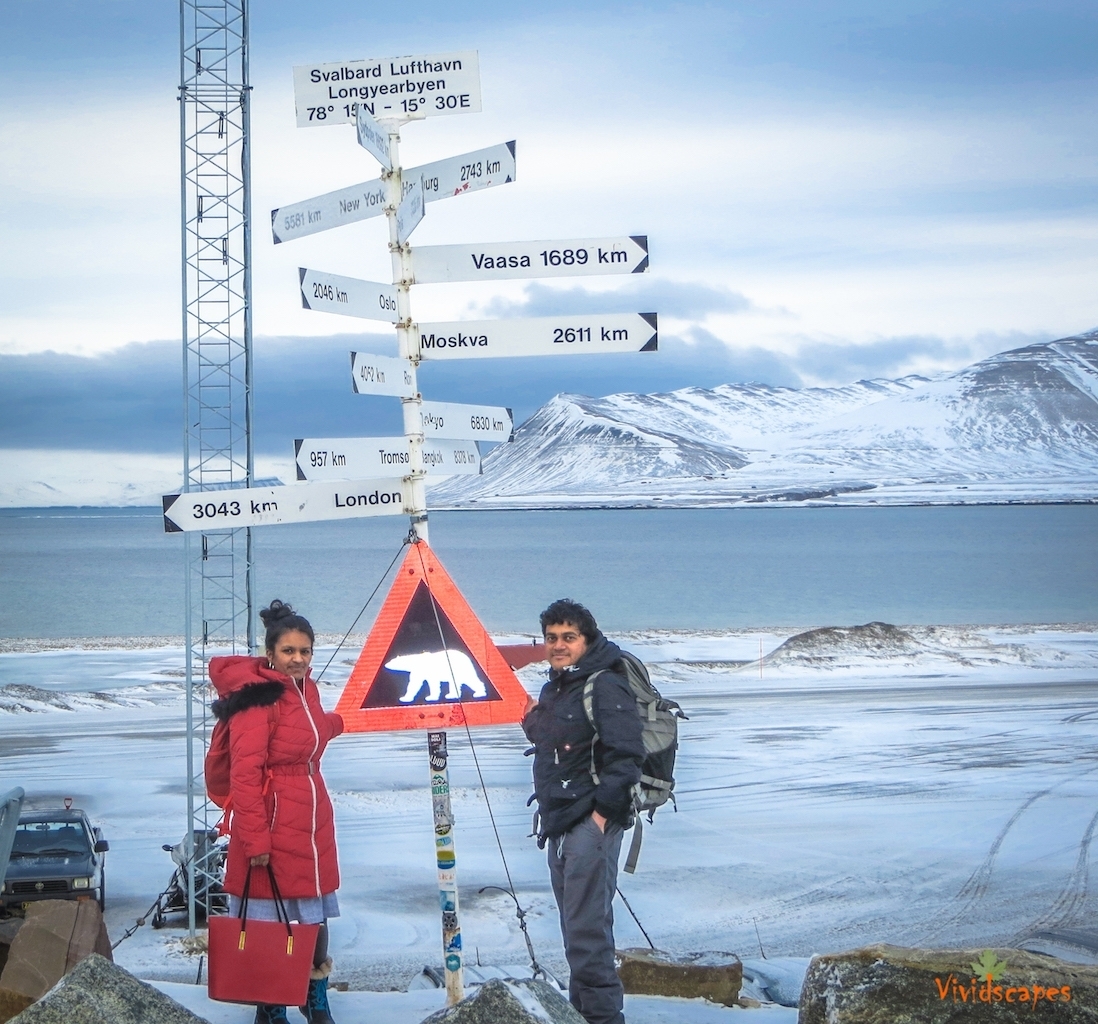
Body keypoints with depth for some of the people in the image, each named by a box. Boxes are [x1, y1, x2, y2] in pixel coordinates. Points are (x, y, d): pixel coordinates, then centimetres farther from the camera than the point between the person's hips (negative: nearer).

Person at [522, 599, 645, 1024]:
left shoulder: (605, 687, -12)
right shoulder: (553, 690, 17)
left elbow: (627, 755, -18)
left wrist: (603, 809, -19)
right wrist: (533, 723, 11)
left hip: (592, 821, -10)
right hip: (559, 822, 10)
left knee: (587, 928, -13)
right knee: (577, 925, 15)